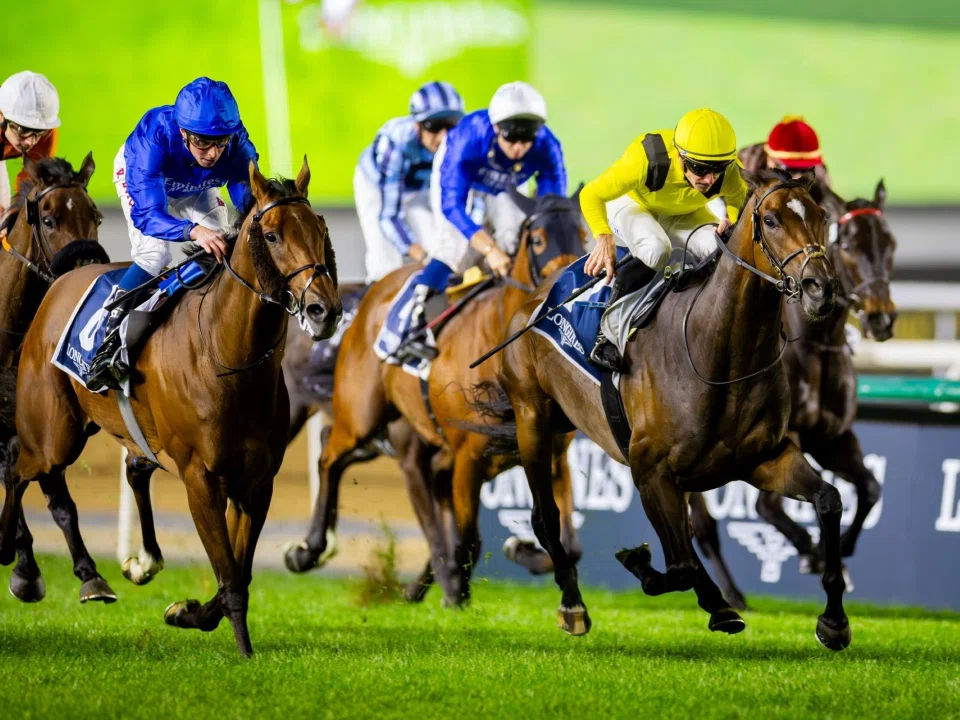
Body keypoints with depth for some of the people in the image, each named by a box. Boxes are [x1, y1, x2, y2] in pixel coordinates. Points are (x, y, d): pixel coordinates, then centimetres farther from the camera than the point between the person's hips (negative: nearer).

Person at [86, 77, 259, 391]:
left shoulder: (237, 144, -38)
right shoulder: (154, 139, -47)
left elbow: (249, 200, -34)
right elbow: (147, 213, -52)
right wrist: (194, 231, -70)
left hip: (197, 188, 4)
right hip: (139, 176, -4)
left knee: (221, 250, -8)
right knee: (154, 253, -24)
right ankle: (109, 343, -22)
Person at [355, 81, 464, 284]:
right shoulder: (395, 144, -44)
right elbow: (389, 214, -42)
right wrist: (420, 255, -55)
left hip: (421, 189, 3)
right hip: (376, 185, -3)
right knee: (385, 262, -17)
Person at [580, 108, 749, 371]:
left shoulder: (727, 172, -30)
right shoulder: (646, 160, -41)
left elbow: (738, 199, -4)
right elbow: (592, 195, -29)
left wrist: (731, 220, -28)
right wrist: (604, 237, -46)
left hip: (683, 215, 4)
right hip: (631, 205, -4)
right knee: (656, 249, -36)